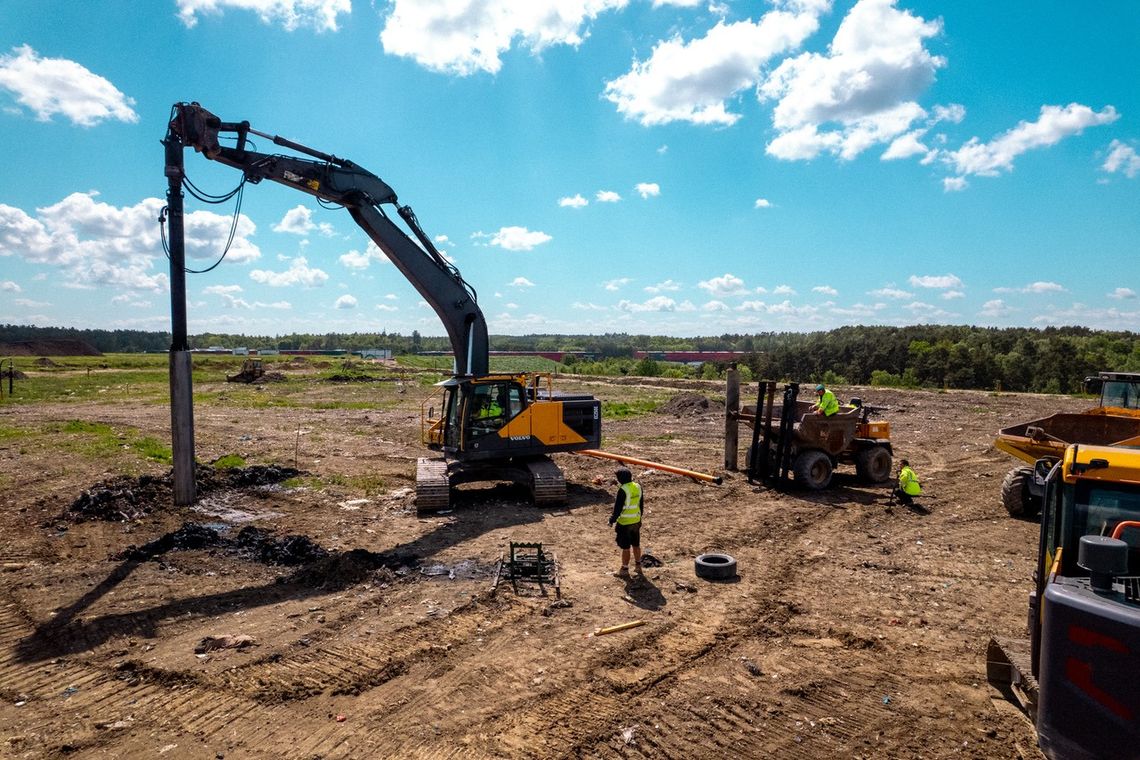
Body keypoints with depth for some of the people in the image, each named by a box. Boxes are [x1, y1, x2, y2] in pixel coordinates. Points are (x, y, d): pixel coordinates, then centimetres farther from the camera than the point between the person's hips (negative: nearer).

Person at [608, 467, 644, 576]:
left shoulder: (623, 490, -23)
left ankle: (625, 570, 16)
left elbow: (618, 507, -19)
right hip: (636, 522, 7)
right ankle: (638, 566, 32)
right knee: (636, 545, 20)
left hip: (624, 523, -7)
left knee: (625, 547, 5)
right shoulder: (638, 487, 0)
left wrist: (612, 519, -6)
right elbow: (641, 504, 11)